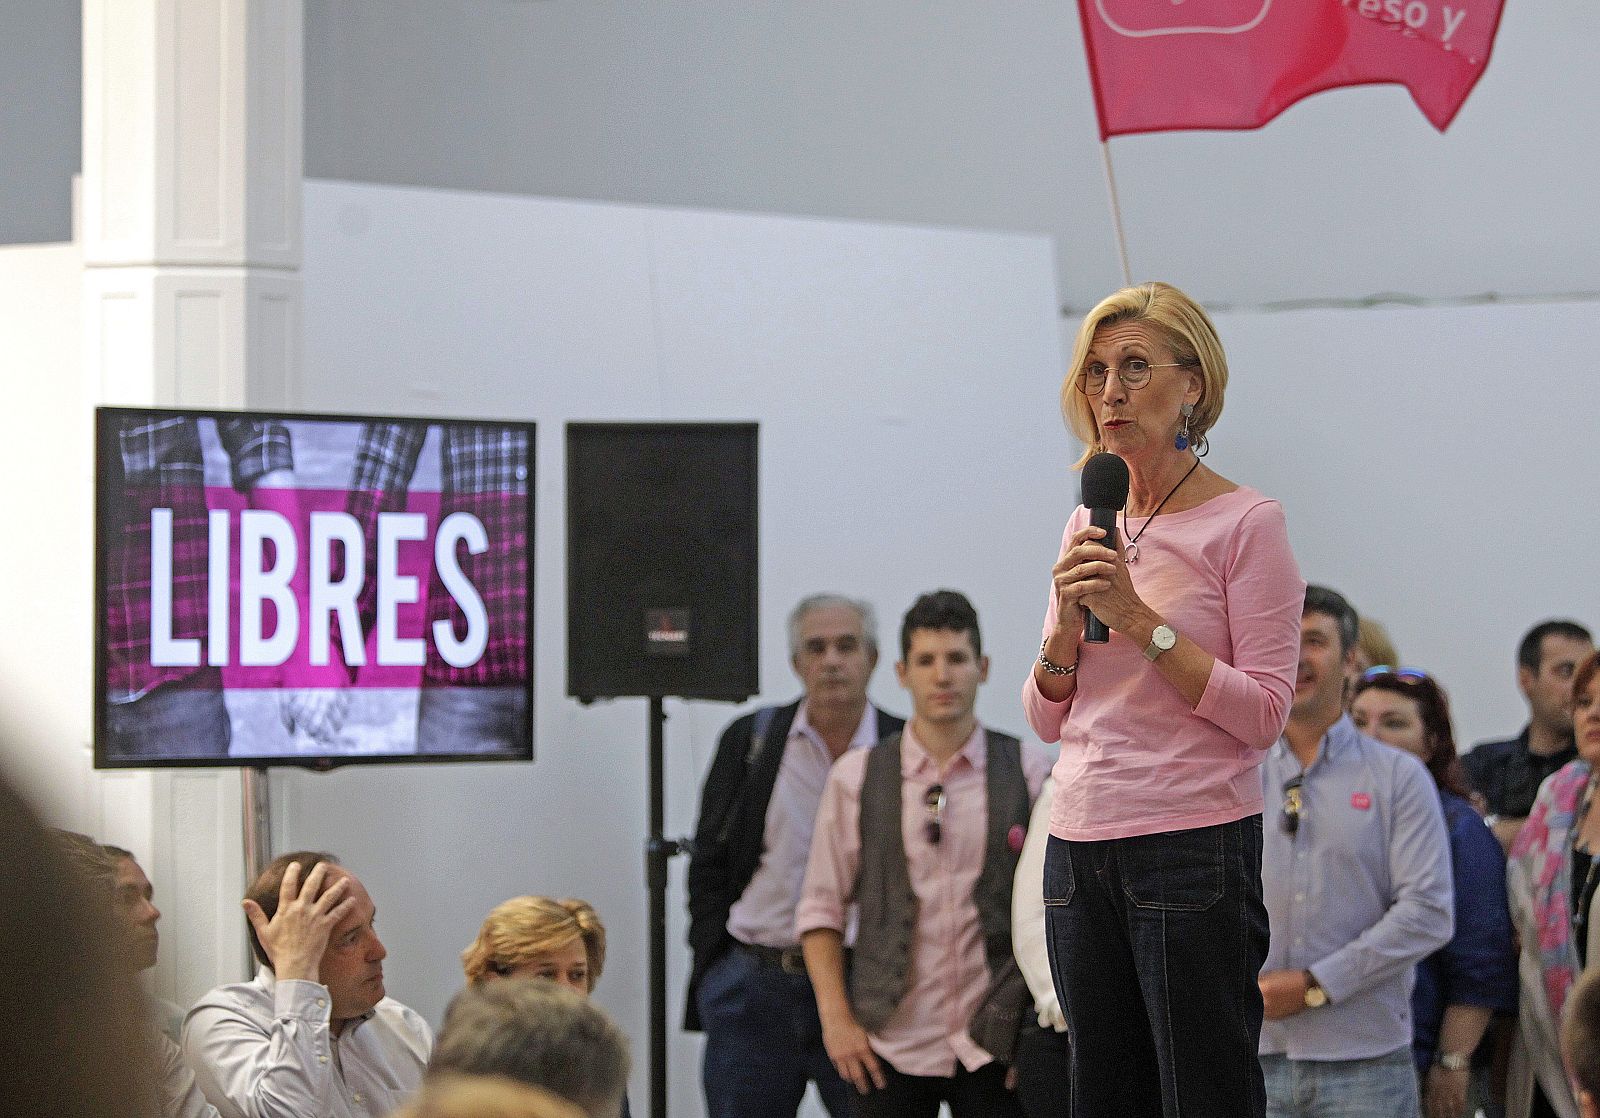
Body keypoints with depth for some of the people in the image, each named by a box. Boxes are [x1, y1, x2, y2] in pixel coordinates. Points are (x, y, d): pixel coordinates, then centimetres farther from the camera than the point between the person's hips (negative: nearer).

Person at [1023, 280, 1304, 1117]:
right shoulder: (1088, 527, 14)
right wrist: (1068, 622, -5)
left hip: (1194, 850, -7)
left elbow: (1263, 714, -12)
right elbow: (1047, 719, 14)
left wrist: (1138, 621, -17)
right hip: (1081, 850, 7)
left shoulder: (1245, 524, -5)